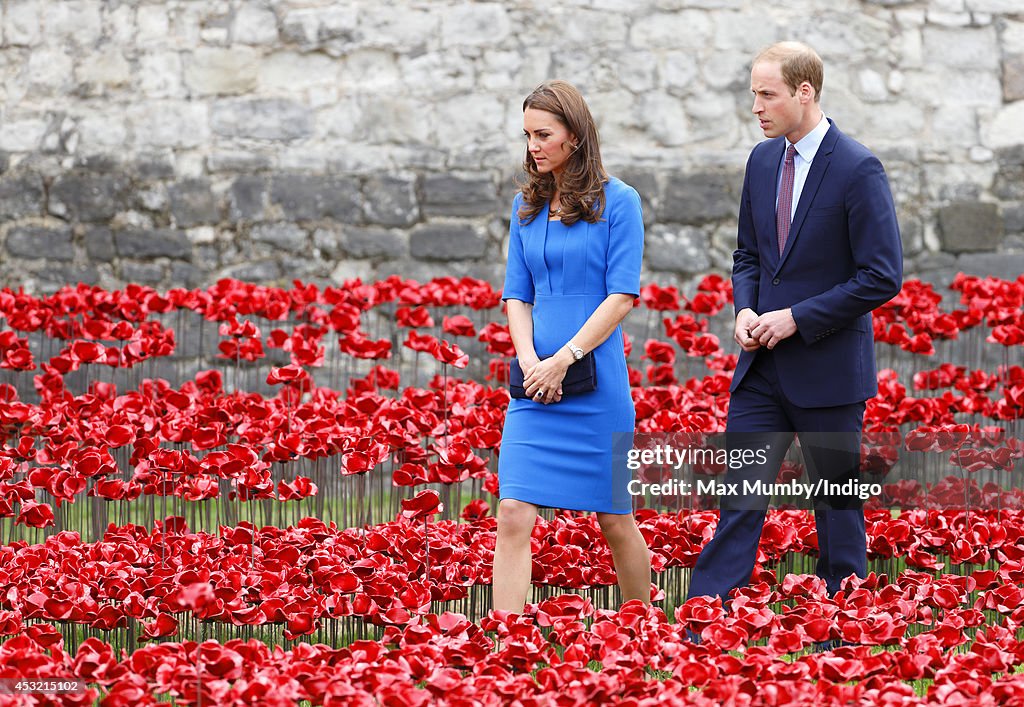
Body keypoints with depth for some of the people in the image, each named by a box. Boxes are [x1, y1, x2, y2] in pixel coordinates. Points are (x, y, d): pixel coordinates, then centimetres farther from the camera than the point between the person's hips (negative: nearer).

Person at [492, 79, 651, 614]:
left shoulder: (618, 202, -3)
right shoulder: (526, 206, 12)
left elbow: (623, 295, -8)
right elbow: (516, 294, 11)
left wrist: (563, 360, -14)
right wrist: (529, 360, -7)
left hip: (596, 383, -4)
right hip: (535, 386, 4)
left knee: (615, 519, 7)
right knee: (513, 516, -9)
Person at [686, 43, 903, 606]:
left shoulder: (857, 169, -13)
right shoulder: (762, 160, 8)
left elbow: (882, 278, -15)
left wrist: (796, 318, -16)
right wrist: (745, 309, -1)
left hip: (828, 368, -6)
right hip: (763, 367, 6)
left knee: (838, 506, 6)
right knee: (739, 500, 2)